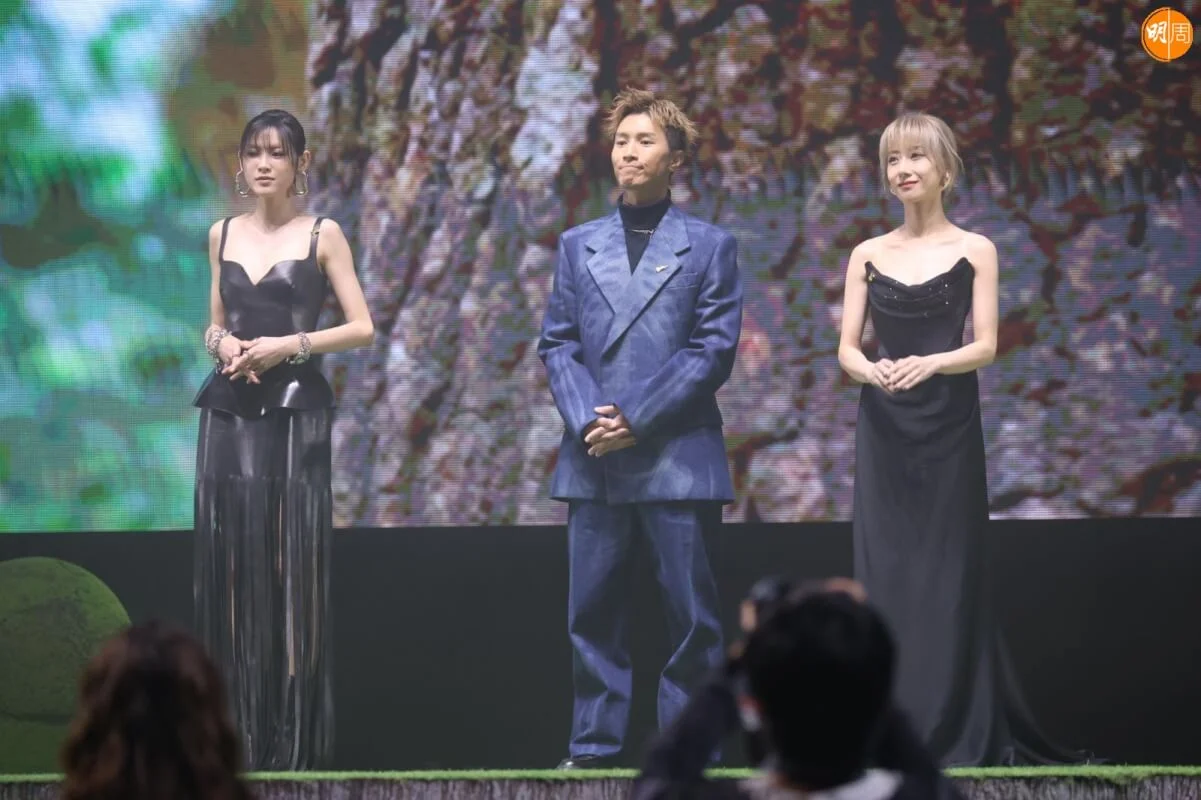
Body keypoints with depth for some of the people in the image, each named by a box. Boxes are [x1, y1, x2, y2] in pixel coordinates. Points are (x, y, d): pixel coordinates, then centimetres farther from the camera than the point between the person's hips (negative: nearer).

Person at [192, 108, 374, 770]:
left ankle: (295, 739, -2)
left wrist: (291, 345, -12)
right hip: (229, 411, 4)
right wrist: (222, 342, -2)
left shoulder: (322, 236, 2)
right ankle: (236, 733, 5)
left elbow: (362, 328, -1)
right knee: (232, 559, 0)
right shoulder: (223, 235, 12)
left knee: (293, 561, -6)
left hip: (297, 409, -3)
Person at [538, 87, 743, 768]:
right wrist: (587, 421, -9)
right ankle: (594, 746, 9)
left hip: (678, 456, -3)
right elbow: (557, 343, 9)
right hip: (594, 460, 3)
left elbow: (714, 350, -3)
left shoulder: (710, 246, 4)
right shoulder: (579, 245, 14)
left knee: (691, 614, -1)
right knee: (592, 610, 3)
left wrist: (637, 419, -11)